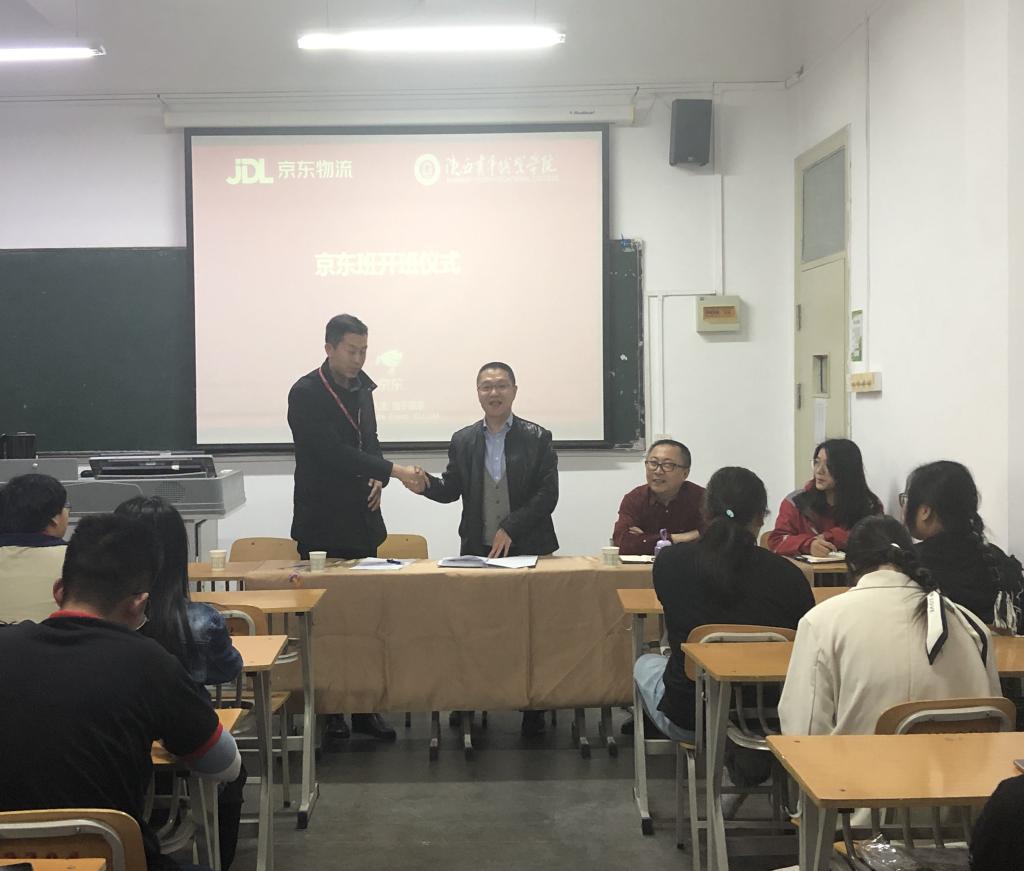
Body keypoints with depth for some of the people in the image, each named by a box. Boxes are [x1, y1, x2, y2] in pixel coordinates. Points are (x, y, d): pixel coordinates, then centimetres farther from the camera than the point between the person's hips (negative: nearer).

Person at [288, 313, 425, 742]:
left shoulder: (362, 389, 11)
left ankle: (364, 707, 13)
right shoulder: (306, 393, -11)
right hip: (322, 525, -6)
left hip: (362, 521, 7)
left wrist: (377, 479, 2)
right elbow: (333, 451, -21)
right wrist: (394, 471, -24)